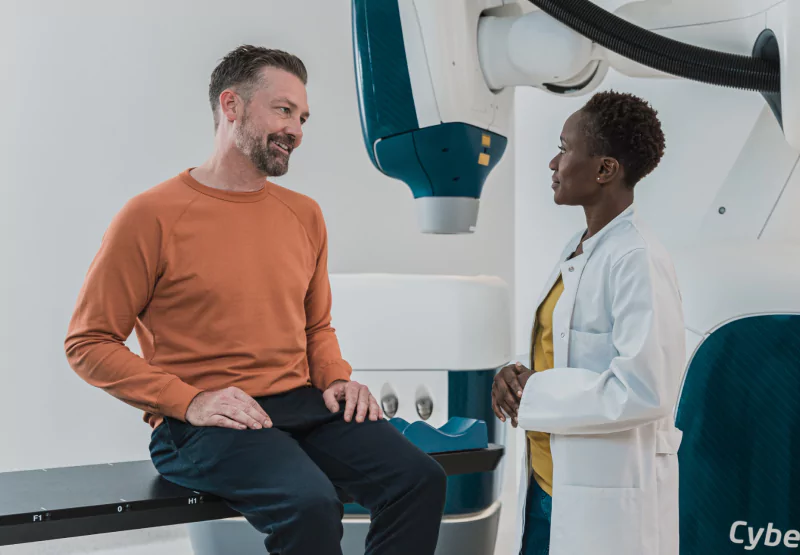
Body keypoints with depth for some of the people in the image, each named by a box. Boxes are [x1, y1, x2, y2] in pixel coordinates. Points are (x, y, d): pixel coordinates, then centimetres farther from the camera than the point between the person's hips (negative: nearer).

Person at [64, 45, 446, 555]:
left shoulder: (304, 215, 15)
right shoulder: (152, 216, -4)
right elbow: (88, 344, -4)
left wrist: (336, 379, 4)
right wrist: (190, 401, -14)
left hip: (301, 404, 6)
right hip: (202, 425, -6)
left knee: (421, 480, -16)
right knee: (311, 504, -32)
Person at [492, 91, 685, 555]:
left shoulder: (637, 259, -18)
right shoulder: (579, 249, 10)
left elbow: (643, 391, -24)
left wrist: (531, 397, -16)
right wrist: (519, 377, -1)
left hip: (609, 500, -8)